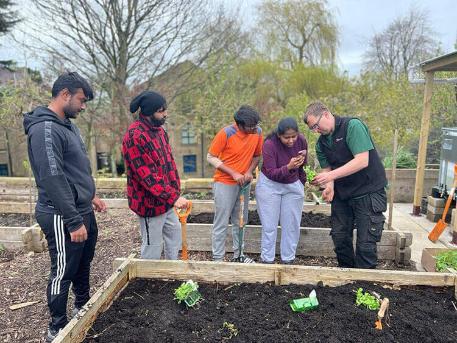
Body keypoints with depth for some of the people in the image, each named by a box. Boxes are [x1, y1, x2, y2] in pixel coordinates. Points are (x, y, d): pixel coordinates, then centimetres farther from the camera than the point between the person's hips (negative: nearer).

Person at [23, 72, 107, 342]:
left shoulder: (69, 125, 11)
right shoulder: (45, 129, -19)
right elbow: (53, 180, -25)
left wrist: (90, 196, 16)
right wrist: (74, 222, -23)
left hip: (83, 210, 9)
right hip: (63, 217, -9)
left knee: (84, 264, 22)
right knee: (64, 272, 5)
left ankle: (83, 308, 42)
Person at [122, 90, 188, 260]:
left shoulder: (159, 130, 8)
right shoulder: (135, 136, -22)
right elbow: (146, 175, -26)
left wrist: (176, 191, 9)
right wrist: (173, 197, -26)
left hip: (167, 200, 10)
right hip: (149, 202, -9)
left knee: (175, 233, 23)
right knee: (153, 247, 5)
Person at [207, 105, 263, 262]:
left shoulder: (257, 132, -6)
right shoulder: (226, 133, -19)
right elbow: (211, 157, -13)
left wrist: (250, 171, -10)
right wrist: (233, 173, -19)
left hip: (244, 183, 5)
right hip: (225, 183, -5)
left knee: (240, 221, 15)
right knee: (221, 223, 1)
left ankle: (238, 254, 30)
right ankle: (218, 258, 12)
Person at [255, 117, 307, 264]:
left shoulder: (301, 141, -13)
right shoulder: (269, 144, -25)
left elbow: (302, 165, 5)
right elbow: (271, 173, -27)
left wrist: (302, 182, 15)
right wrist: (289, 167, -42)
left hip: (293, 186, 4)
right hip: (269, 185, -3)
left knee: (292, 225, 7)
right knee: (269, 226, 1)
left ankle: (288, 260, 22)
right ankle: (267, 260, 15)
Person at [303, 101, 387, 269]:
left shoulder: (353, 126, -17)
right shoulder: (321, 143, 5)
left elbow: (362, 161, -26)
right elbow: (327, 168, 5)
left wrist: (331, 175, -30)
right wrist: (329, 186, -16)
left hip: (368, 192, -7)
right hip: (341, 193, 7)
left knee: (365, 244, -3)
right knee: (339, 237, 11)